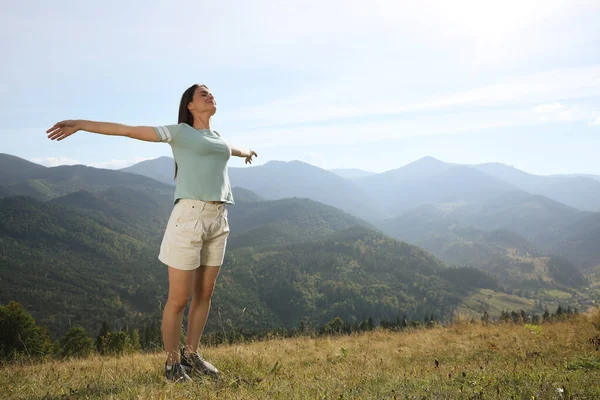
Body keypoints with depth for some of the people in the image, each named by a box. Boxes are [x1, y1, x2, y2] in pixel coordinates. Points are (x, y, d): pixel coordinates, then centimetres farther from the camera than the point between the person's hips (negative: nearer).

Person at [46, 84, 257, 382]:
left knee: (204, 294, 11)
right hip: (189, 217, -6)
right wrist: (80, 124, -5)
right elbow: (128, 130, 1)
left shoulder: (216, 137, 23)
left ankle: (191, 355, 26)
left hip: (218, 221, 7)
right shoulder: (179, 132, 5)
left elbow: (227, 149, 48)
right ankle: (172, 363, 15)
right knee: (179, 298, -1)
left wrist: (246, 152, 70)